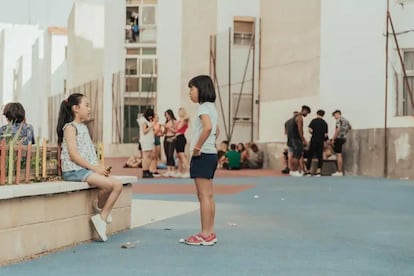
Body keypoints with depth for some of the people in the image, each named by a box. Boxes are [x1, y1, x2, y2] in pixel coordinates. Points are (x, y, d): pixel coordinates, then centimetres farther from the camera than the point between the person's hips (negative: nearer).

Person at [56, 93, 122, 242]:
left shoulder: (83, 127, 21)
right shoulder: (70, 127, -6)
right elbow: (73, 154, -16)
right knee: (108, 183, -24)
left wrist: (98, 167, 2)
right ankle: (100, 207, 0)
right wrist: (93, 167, -19)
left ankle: (101, 217, 1)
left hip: (87, 169, 9)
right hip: (74, 170, -9)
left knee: (118, 185, -7)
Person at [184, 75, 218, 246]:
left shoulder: (204, 107, -13)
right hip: (211, 153, 10)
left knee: (203, 196, -7)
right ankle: (210, 233, 15)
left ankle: (205, 235, -4)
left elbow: (207, 127, -31)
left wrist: (197, 147, -24)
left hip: (202, 155, -10)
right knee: (209, 196, 11)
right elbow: (216, 131, 30)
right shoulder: (211, 107, 17)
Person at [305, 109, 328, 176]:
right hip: (321, 141, 2)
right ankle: (318, 171, 2)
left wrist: (314, 134, 9)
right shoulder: (325, 123, 4)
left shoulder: (314, 121, -3)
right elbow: (326, 135, 1)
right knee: (320, 156, 7)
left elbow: (310, 130, -11)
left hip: (313, 140, -2)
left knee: (310, 156, 5)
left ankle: (308, 171, 6)